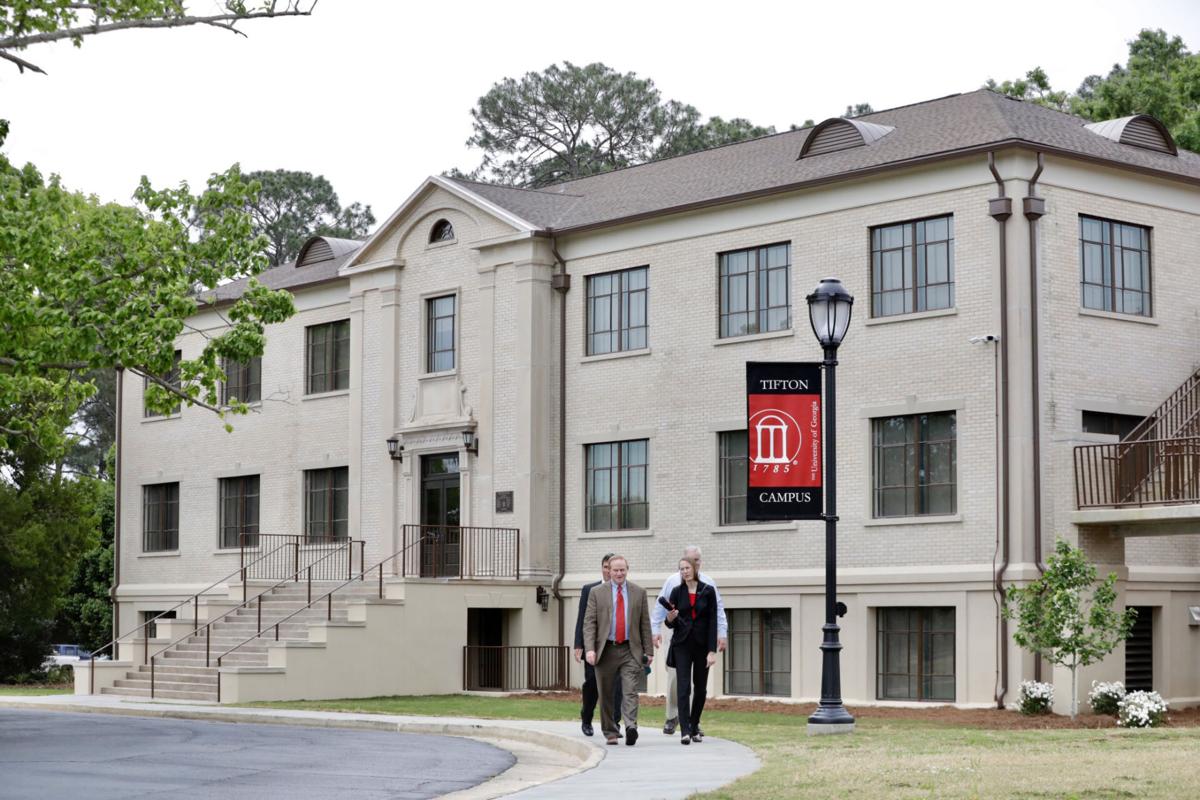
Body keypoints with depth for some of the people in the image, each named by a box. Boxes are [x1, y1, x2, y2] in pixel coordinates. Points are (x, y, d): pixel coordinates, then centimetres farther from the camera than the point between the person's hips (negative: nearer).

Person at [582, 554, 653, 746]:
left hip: (630, 651, 0)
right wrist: (590, 649, -13)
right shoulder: (597, 593, 4)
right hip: (606, 650, 0)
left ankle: (631, 726, -25)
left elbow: (645, 623, 10)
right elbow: (589, 623, 0)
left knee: (631, 691, -14)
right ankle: (610, 732, 16)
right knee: (606, 695, 6)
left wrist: (649, 650, 5)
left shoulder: (639, 592, 9)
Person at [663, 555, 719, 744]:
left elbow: (713, 622, -3)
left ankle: (694, 726, 24)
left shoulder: (707, 591, 0)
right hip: (682, 644, 0)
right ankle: (685, 731, -14)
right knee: (683, 687, -10)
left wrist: (712, 651, -8)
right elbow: (671, 624, 7)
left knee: (700, 688, 8)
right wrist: (670, 619, -18)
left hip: (702, 645, 0)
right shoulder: (676, 592, 4)